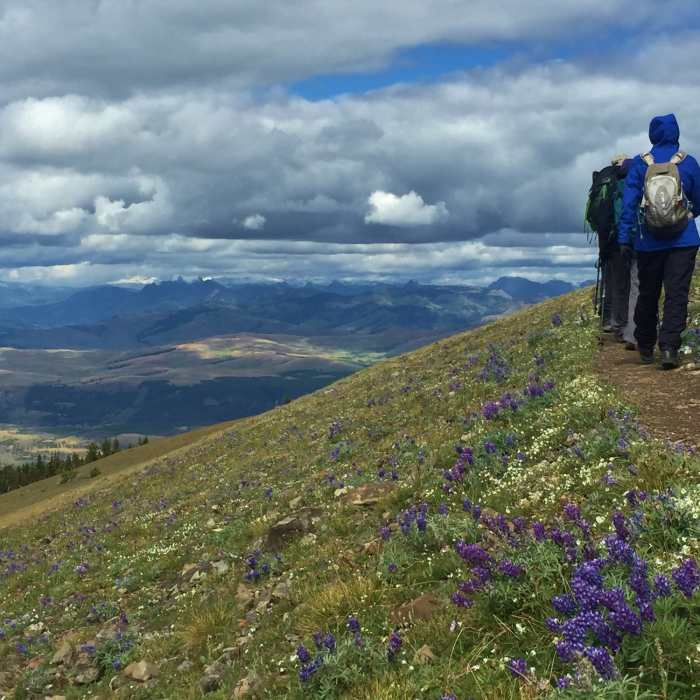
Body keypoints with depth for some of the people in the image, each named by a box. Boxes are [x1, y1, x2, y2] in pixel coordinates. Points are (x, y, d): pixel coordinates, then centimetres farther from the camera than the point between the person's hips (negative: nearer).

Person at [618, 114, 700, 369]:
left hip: (649, 242, 2)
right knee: (677, 294, -4)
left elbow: (628, 203, -5)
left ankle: (645, 348, 23)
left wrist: (624, 238, -4)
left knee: (647, 294, 12)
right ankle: (669, 346, -17)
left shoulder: (639, 164, 1)